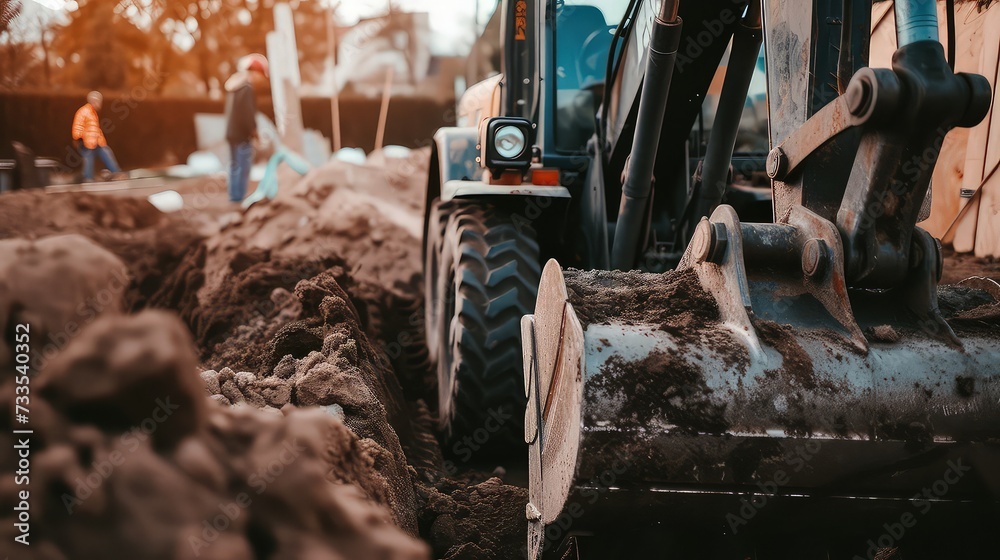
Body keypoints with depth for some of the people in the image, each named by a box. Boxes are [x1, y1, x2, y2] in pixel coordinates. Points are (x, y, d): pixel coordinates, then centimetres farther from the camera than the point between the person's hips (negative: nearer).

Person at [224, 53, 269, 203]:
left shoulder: (235, 86, 14)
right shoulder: (246, 89, -17)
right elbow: (247, 113, -22)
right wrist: (253, 130, -9)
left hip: (233, 133, 10)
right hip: (242, 135, -10)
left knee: (235, 167, 13)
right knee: (243, 168, -6)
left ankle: (234, 197, 18)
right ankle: (238, 198, -6)